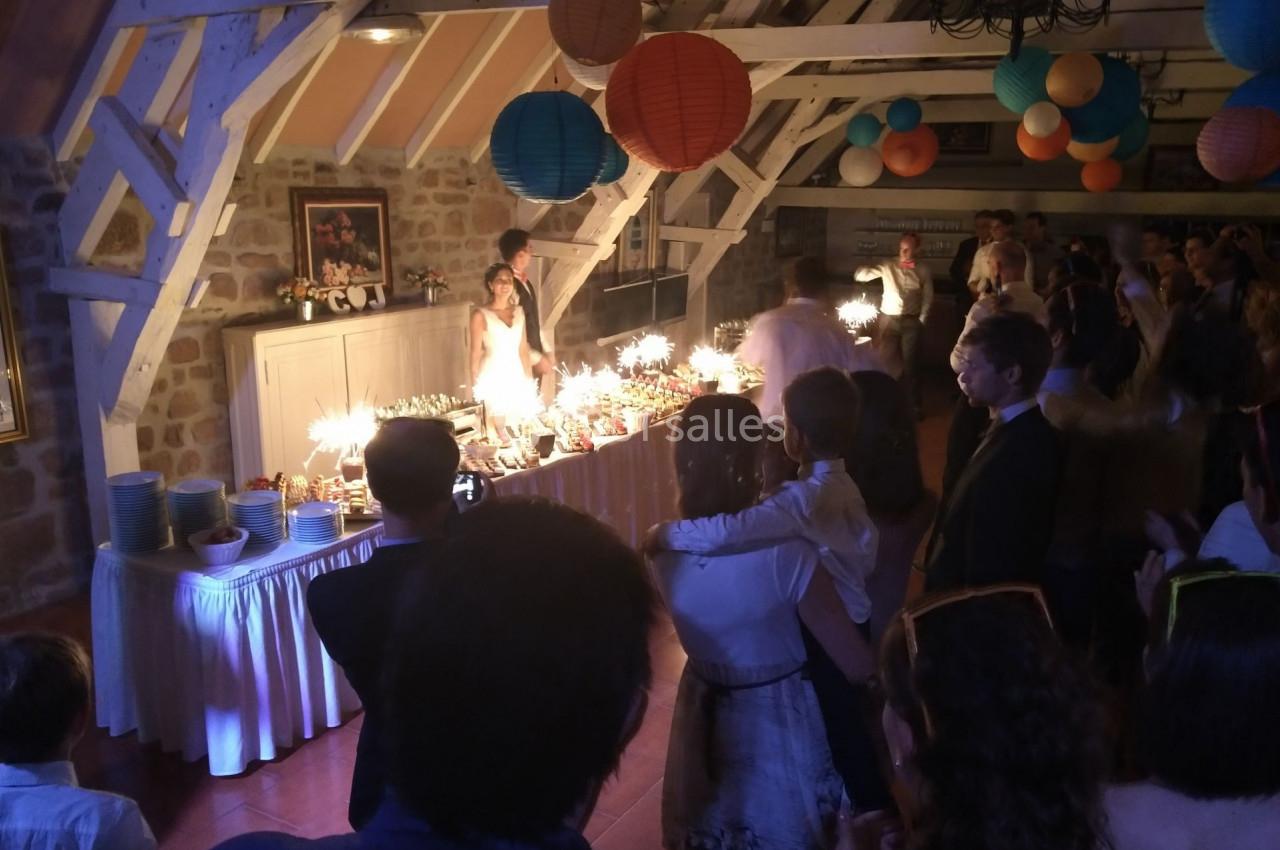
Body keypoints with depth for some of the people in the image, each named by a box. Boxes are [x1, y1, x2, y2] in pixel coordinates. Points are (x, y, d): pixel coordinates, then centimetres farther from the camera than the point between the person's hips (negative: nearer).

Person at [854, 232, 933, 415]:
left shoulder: (923, 271, 2)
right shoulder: (887, 267, 2)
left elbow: (928, 297, 5)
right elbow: (860, 274, -5)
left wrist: (922, 320, -2)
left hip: (911, 321, -1)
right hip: (889, 319, 1)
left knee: (910, 363, 3)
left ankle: (913, 405, 12)